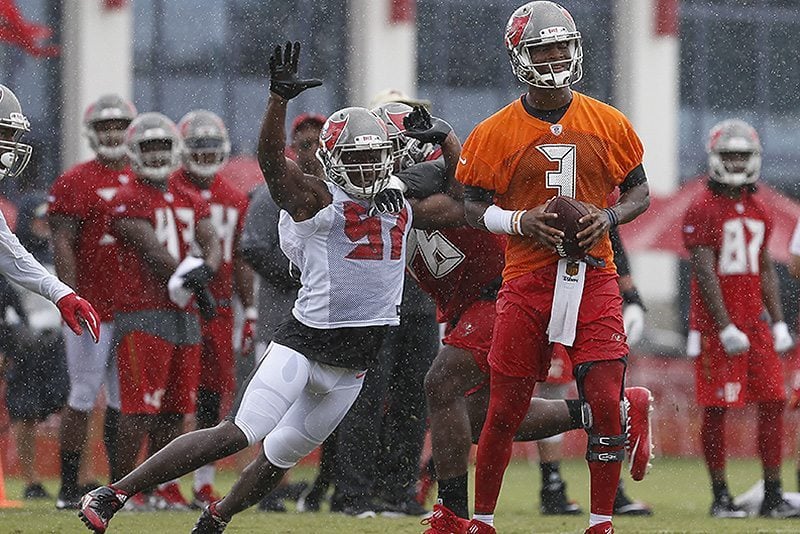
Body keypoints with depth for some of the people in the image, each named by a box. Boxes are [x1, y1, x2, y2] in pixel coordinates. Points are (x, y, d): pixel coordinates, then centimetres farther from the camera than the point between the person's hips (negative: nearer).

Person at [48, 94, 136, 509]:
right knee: (84, 397, -4)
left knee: (125, 399, 7)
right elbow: (63, 246, -9)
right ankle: (68, 488, 2)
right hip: (93, 310, -6)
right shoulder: (75, 183, -5)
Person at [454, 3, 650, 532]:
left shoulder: (609, 124, 5)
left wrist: (610, 216, -6)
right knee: (506, 410, 2)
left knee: (607, 403, -10)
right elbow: (474, 208, 6)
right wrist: (522, 221, -12)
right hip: (527, 280, -1)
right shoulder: (494, 134, 1)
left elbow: (640, 191, 14)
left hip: (593, 276, 1)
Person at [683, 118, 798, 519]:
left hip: (754, 322, 6)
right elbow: (704, 274, -13)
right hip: (715, 326, -6)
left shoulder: (759, 211, 13)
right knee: (716, 410, -3)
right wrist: (725, 328, -18)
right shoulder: (702, 210, -8)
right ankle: (720, 497, 4)